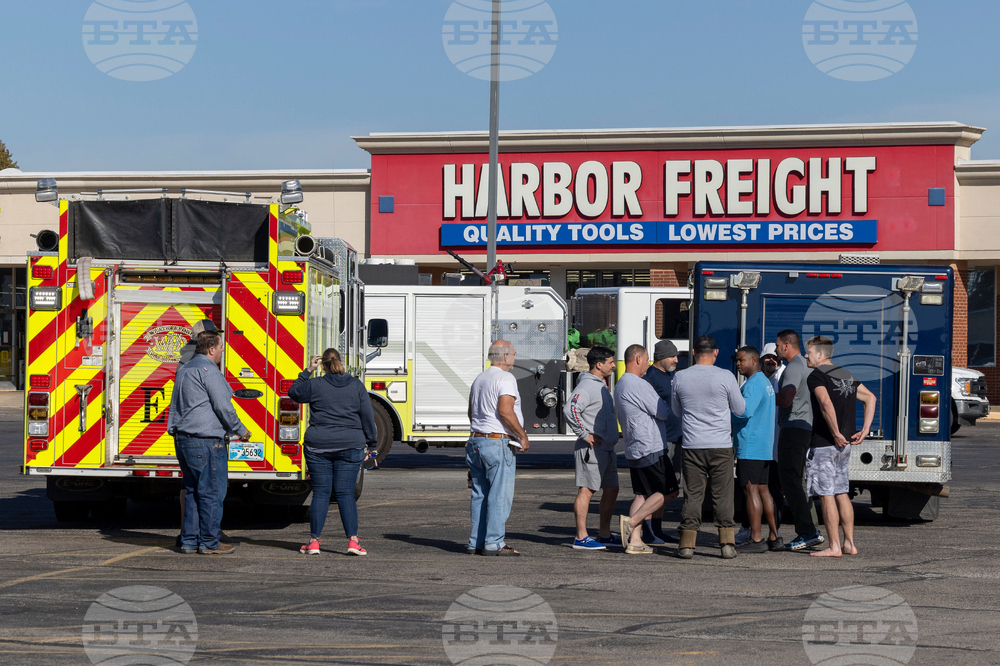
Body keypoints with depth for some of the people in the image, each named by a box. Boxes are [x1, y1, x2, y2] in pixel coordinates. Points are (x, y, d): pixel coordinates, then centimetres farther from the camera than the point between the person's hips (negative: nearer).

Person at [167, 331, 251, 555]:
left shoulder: (184, 370, 19)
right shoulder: (208, 370, -12)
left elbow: (176, 407, 23)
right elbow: (223, 407, -14)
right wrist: (240, 430, -1)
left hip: (183, 440, 10)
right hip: (206, 441, -10)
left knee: (193, 492, 14)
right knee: (212, 492, -4)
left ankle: (189, 541, 14)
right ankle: (209, 543, -2)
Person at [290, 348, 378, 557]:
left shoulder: (315, 385, -4)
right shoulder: (356, 385, 1)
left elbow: (294, 392, 14)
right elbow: (368, 416, 2)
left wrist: (307, 371, 17)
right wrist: (372, 445, 9)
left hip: (318, 447, -1)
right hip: (350, 447, 1)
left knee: (321, 493, 4)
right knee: (346, 493, 2)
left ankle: (314, 541, 5)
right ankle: (353, 540, -6)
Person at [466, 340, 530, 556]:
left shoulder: (479, 379, 17)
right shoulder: (505, 378, -11)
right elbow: (505, 410, -21)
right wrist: (522, 435, -14)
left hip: (477, 441, 9)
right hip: (499, 444, -9)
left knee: (480, 495, 10)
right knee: (500, 495, -7)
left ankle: (476, 542, 10)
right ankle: (494, 544, -9)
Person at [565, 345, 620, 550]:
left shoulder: (602, 386, 18)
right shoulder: (587, 386, -14)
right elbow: (570, 409, -27)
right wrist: (584, 434, -21)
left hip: (607, 449, 10)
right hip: (592, 449, -10)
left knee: (611, 490, 13)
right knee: (586, 491, -8)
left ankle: (604, 534, 21)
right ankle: (581, 538, -7)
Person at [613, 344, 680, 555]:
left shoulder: (620, 386, 16)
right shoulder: (637, 385, -16)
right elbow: (664, 413, -13)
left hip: (633, 449, 10)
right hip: (651, 449, -10)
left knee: (642, 494, 9)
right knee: (668, 491, -4)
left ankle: (634, 540, 1)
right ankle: (631, 521, -11)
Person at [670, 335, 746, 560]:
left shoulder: (680, 378, 0)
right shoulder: (725, 377, -7)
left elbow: (676, 410, 14)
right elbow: (739, 409, 3)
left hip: (692, 445, 2)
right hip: (721, 445, -2)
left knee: (692, 494, 6)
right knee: (723, 494, 5)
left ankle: (687, 544, 4)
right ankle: (727, 543, 3)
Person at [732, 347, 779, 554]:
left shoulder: (754, 383, -13)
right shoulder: (765, 382, 20)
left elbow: (746, 410, -25)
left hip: (751, 447, -10)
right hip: (763, 447, 10)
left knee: (751, 490, -9)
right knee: (762, 489, 13)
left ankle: (756, 540, -11)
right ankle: (774, 538, 14)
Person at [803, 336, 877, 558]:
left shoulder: (816, 376, -11)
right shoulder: (846, 375, 16)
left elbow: (826, 404, -27)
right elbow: (870, 398, 18)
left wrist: (836, 434, -21)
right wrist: (864, 430, 12)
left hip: (824, 443, -8)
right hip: (844, 445, 8)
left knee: (826, 495, -4)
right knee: (841, 493, 14)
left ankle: (834, 546, -4)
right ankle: (849, 543, 14)